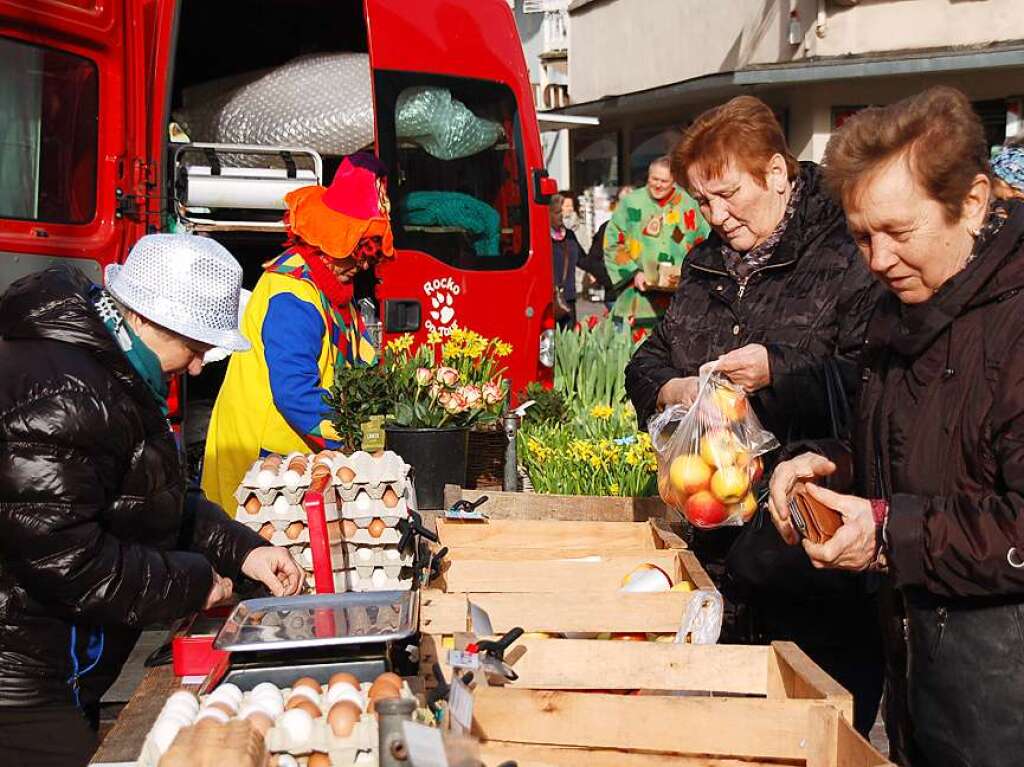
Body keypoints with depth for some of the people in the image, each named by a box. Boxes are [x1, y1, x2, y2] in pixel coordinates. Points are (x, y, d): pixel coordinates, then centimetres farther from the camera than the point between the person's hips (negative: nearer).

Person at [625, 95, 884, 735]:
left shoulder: (847, 255, -9)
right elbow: (649, 359, 20)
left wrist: (781, 371, -21)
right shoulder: (708, 262, 16)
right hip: (712, 540, 7)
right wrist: (668, 389, -1)